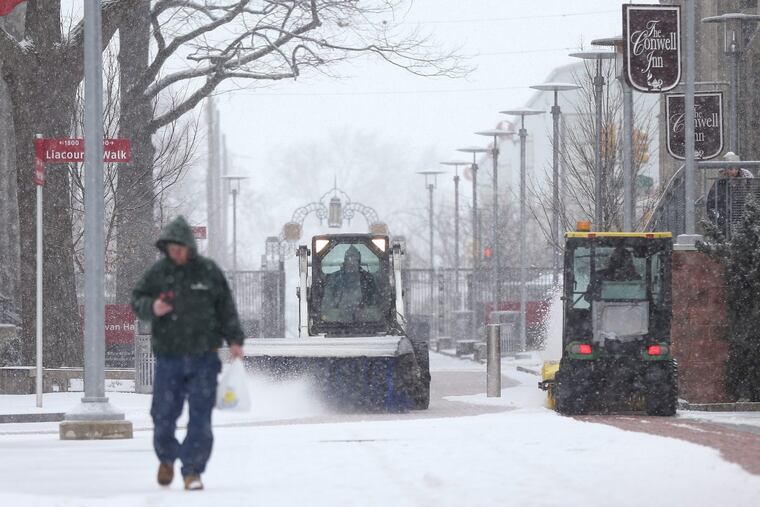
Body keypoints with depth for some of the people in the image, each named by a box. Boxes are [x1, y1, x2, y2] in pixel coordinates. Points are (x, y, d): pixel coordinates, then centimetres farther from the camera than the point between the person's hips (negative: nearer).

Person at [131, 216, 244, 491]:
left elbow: (225, 307, 8)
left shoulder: (208, 271, 2)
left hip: (203, 357, -1)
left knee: (201, 415, -5)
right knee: (163, 414, 2)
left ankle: (192, 471, 1)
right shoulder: (157, 272, 2)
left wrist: (234, 339, 2)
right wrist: (151, 308, -14)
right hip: (168, 357, 1)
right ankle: (166, 457, 30)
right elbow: (137, 300, 8)